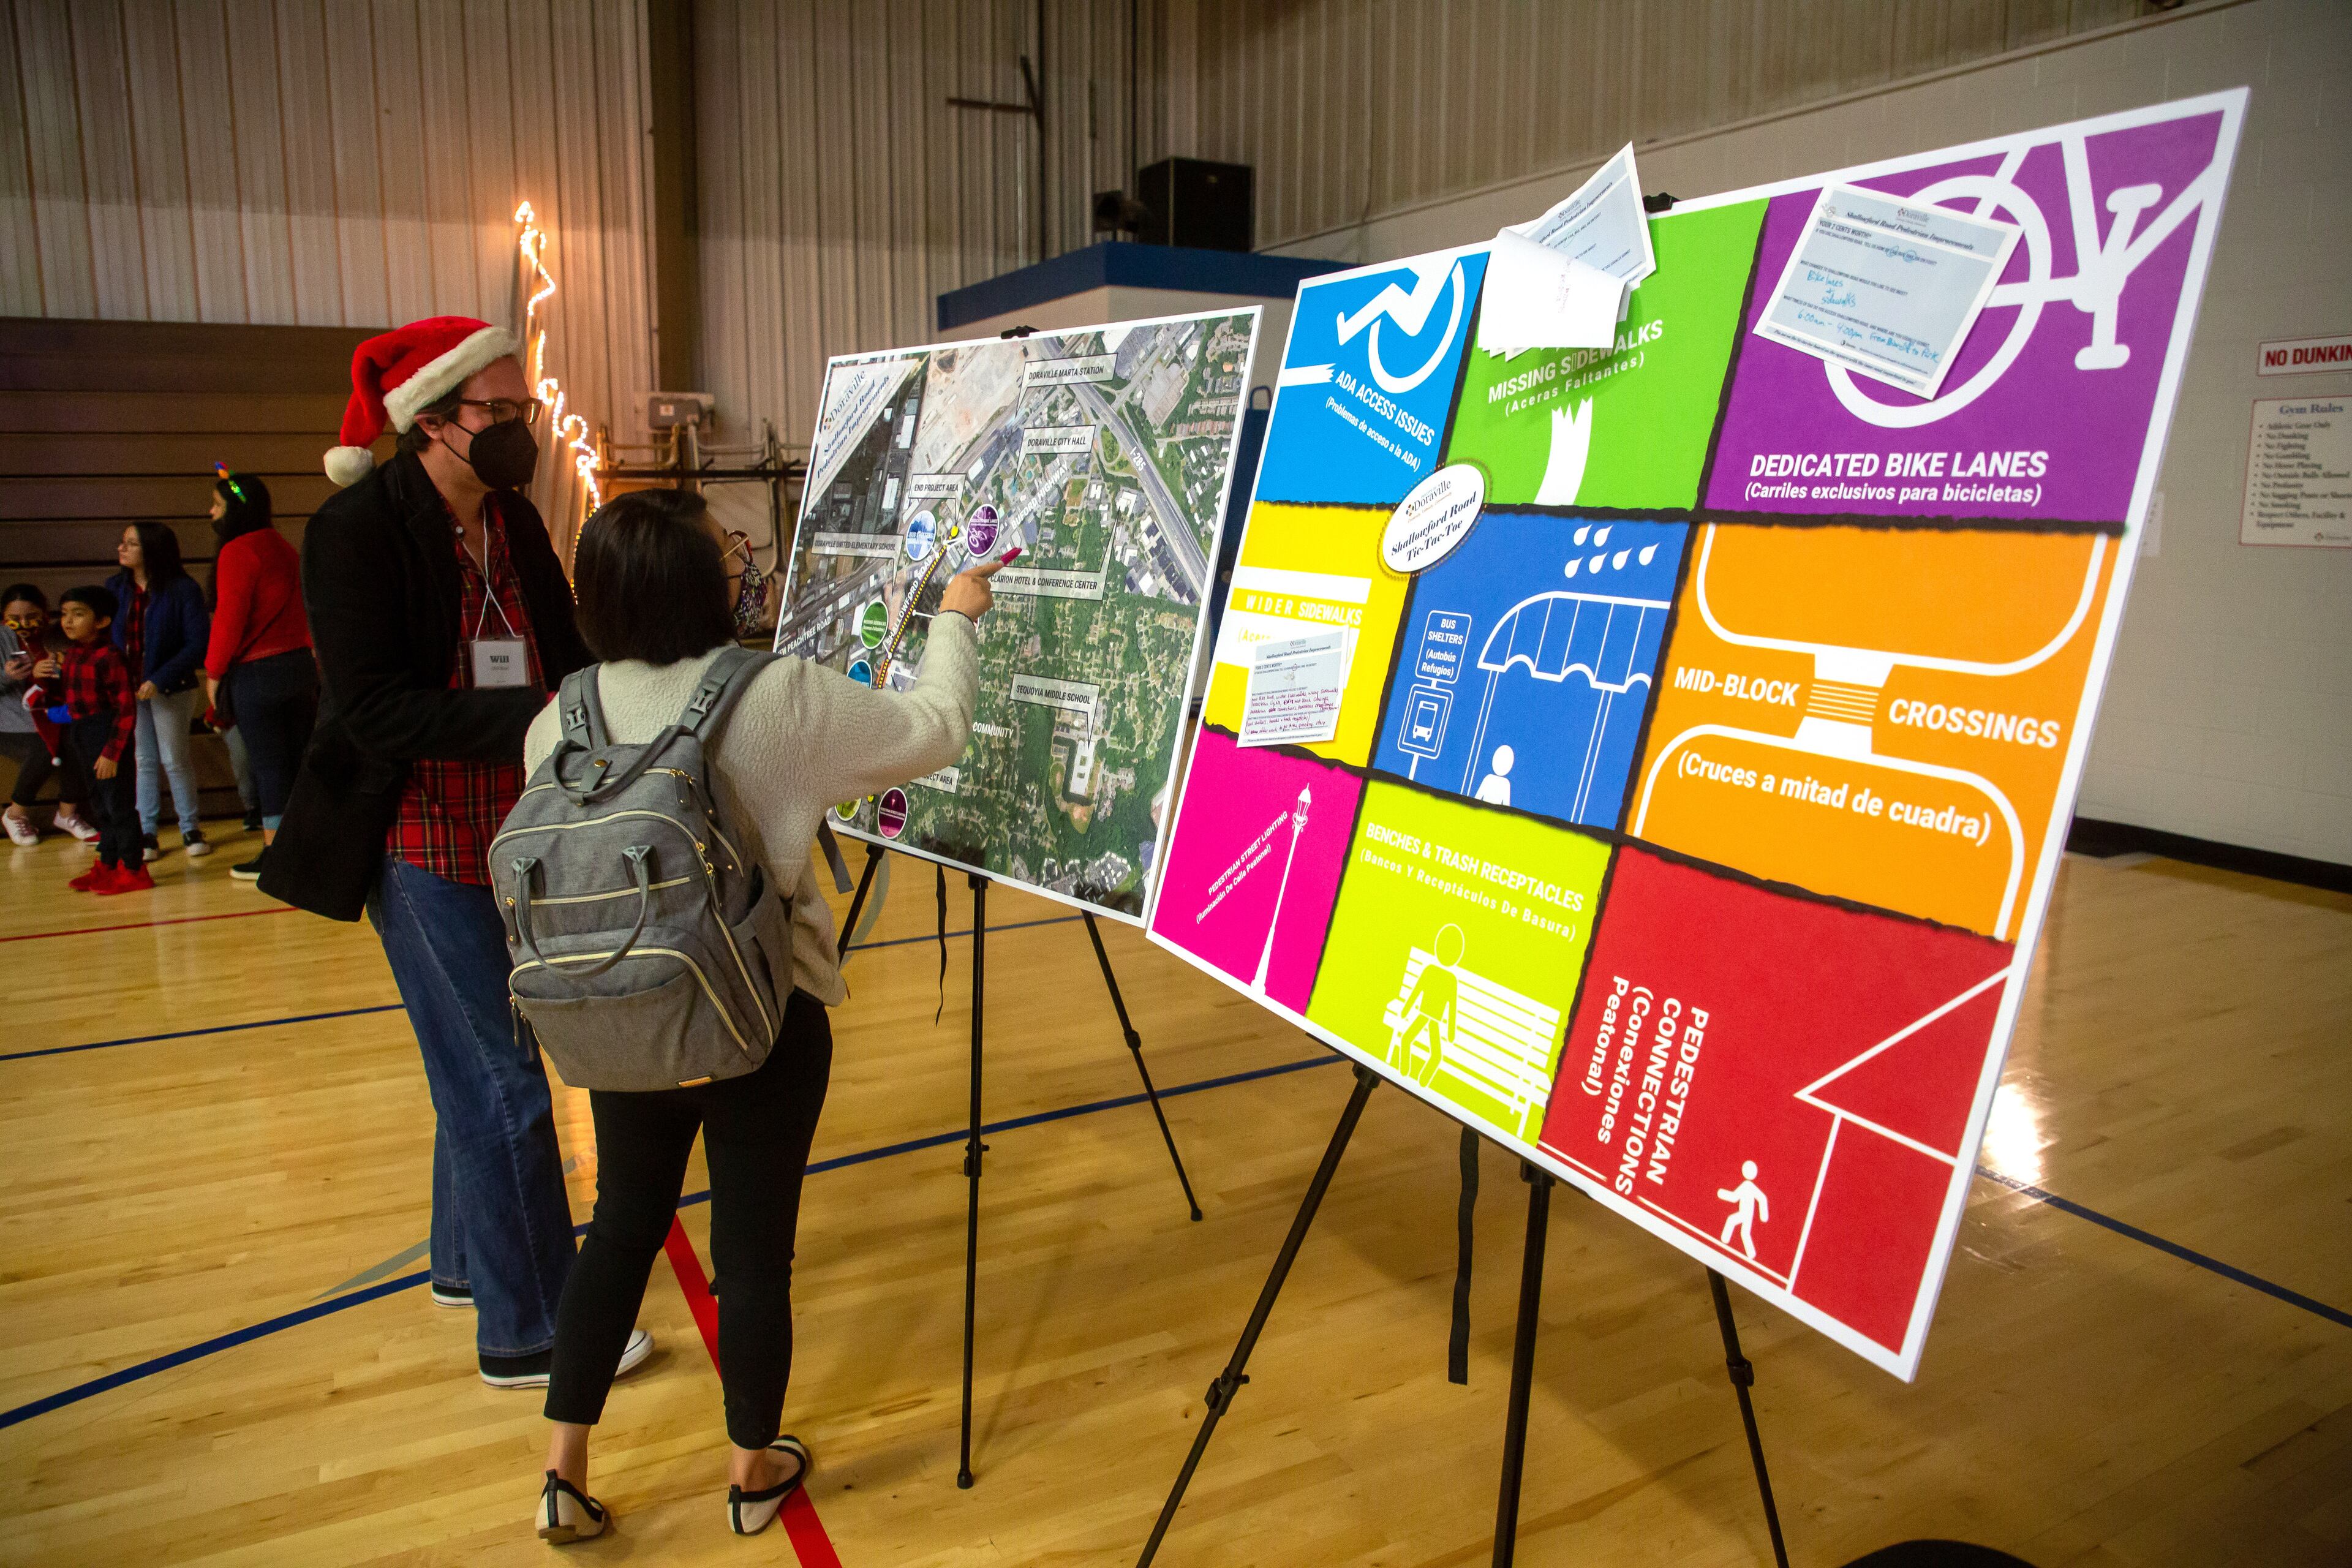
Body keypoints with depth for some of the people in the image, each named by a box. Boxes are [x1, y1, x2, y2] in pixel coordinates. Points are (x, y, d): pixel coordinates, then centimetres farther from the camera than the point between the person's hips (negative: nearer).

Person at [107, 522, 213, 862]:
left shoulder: (183, 589, -9)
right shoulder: (116, 588, 6)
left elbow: (198, 643, -13)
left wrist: (159, 680, -20)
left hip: (171, 690, -4)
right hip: (129, 689, 4)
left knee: (174, 760, 1)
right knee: (144, 761, 8)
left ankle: (190, 829, 14)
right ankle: (146, 834, 13)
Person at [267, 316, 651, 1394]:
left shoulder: (512, 517, 5)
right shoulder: (356, 532, -16)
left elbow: (563, 655, 5)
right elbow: (374, 709, -23)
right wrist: (537, 718, -33)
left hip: (510, 836, 8)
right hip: (427, 845, -7)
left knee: (477, 1067, 20)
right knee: (503, 1081, -3)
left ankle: (466, 1262, 40)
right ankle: (527, 1333, 11)